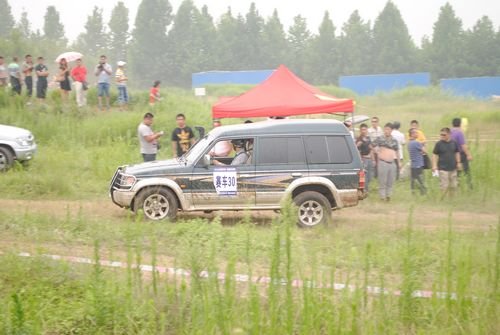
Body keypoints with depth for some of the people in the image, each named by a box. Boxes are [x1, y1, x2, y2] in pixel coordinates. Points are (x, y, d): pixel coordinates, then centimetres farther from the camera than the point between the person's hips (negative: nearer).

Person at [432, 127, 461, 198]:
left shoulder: (454, 143, 3)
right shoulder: (439, 144, -7)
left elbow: (457, 153, 15)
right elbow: (435, 155, -3)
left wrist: (458, 163, 13)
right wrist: (434, 165, -10)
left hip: (453, 168, 4)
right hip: (443, 169, -4)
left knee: (453, 185, 10)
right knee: (444, 186, -7)